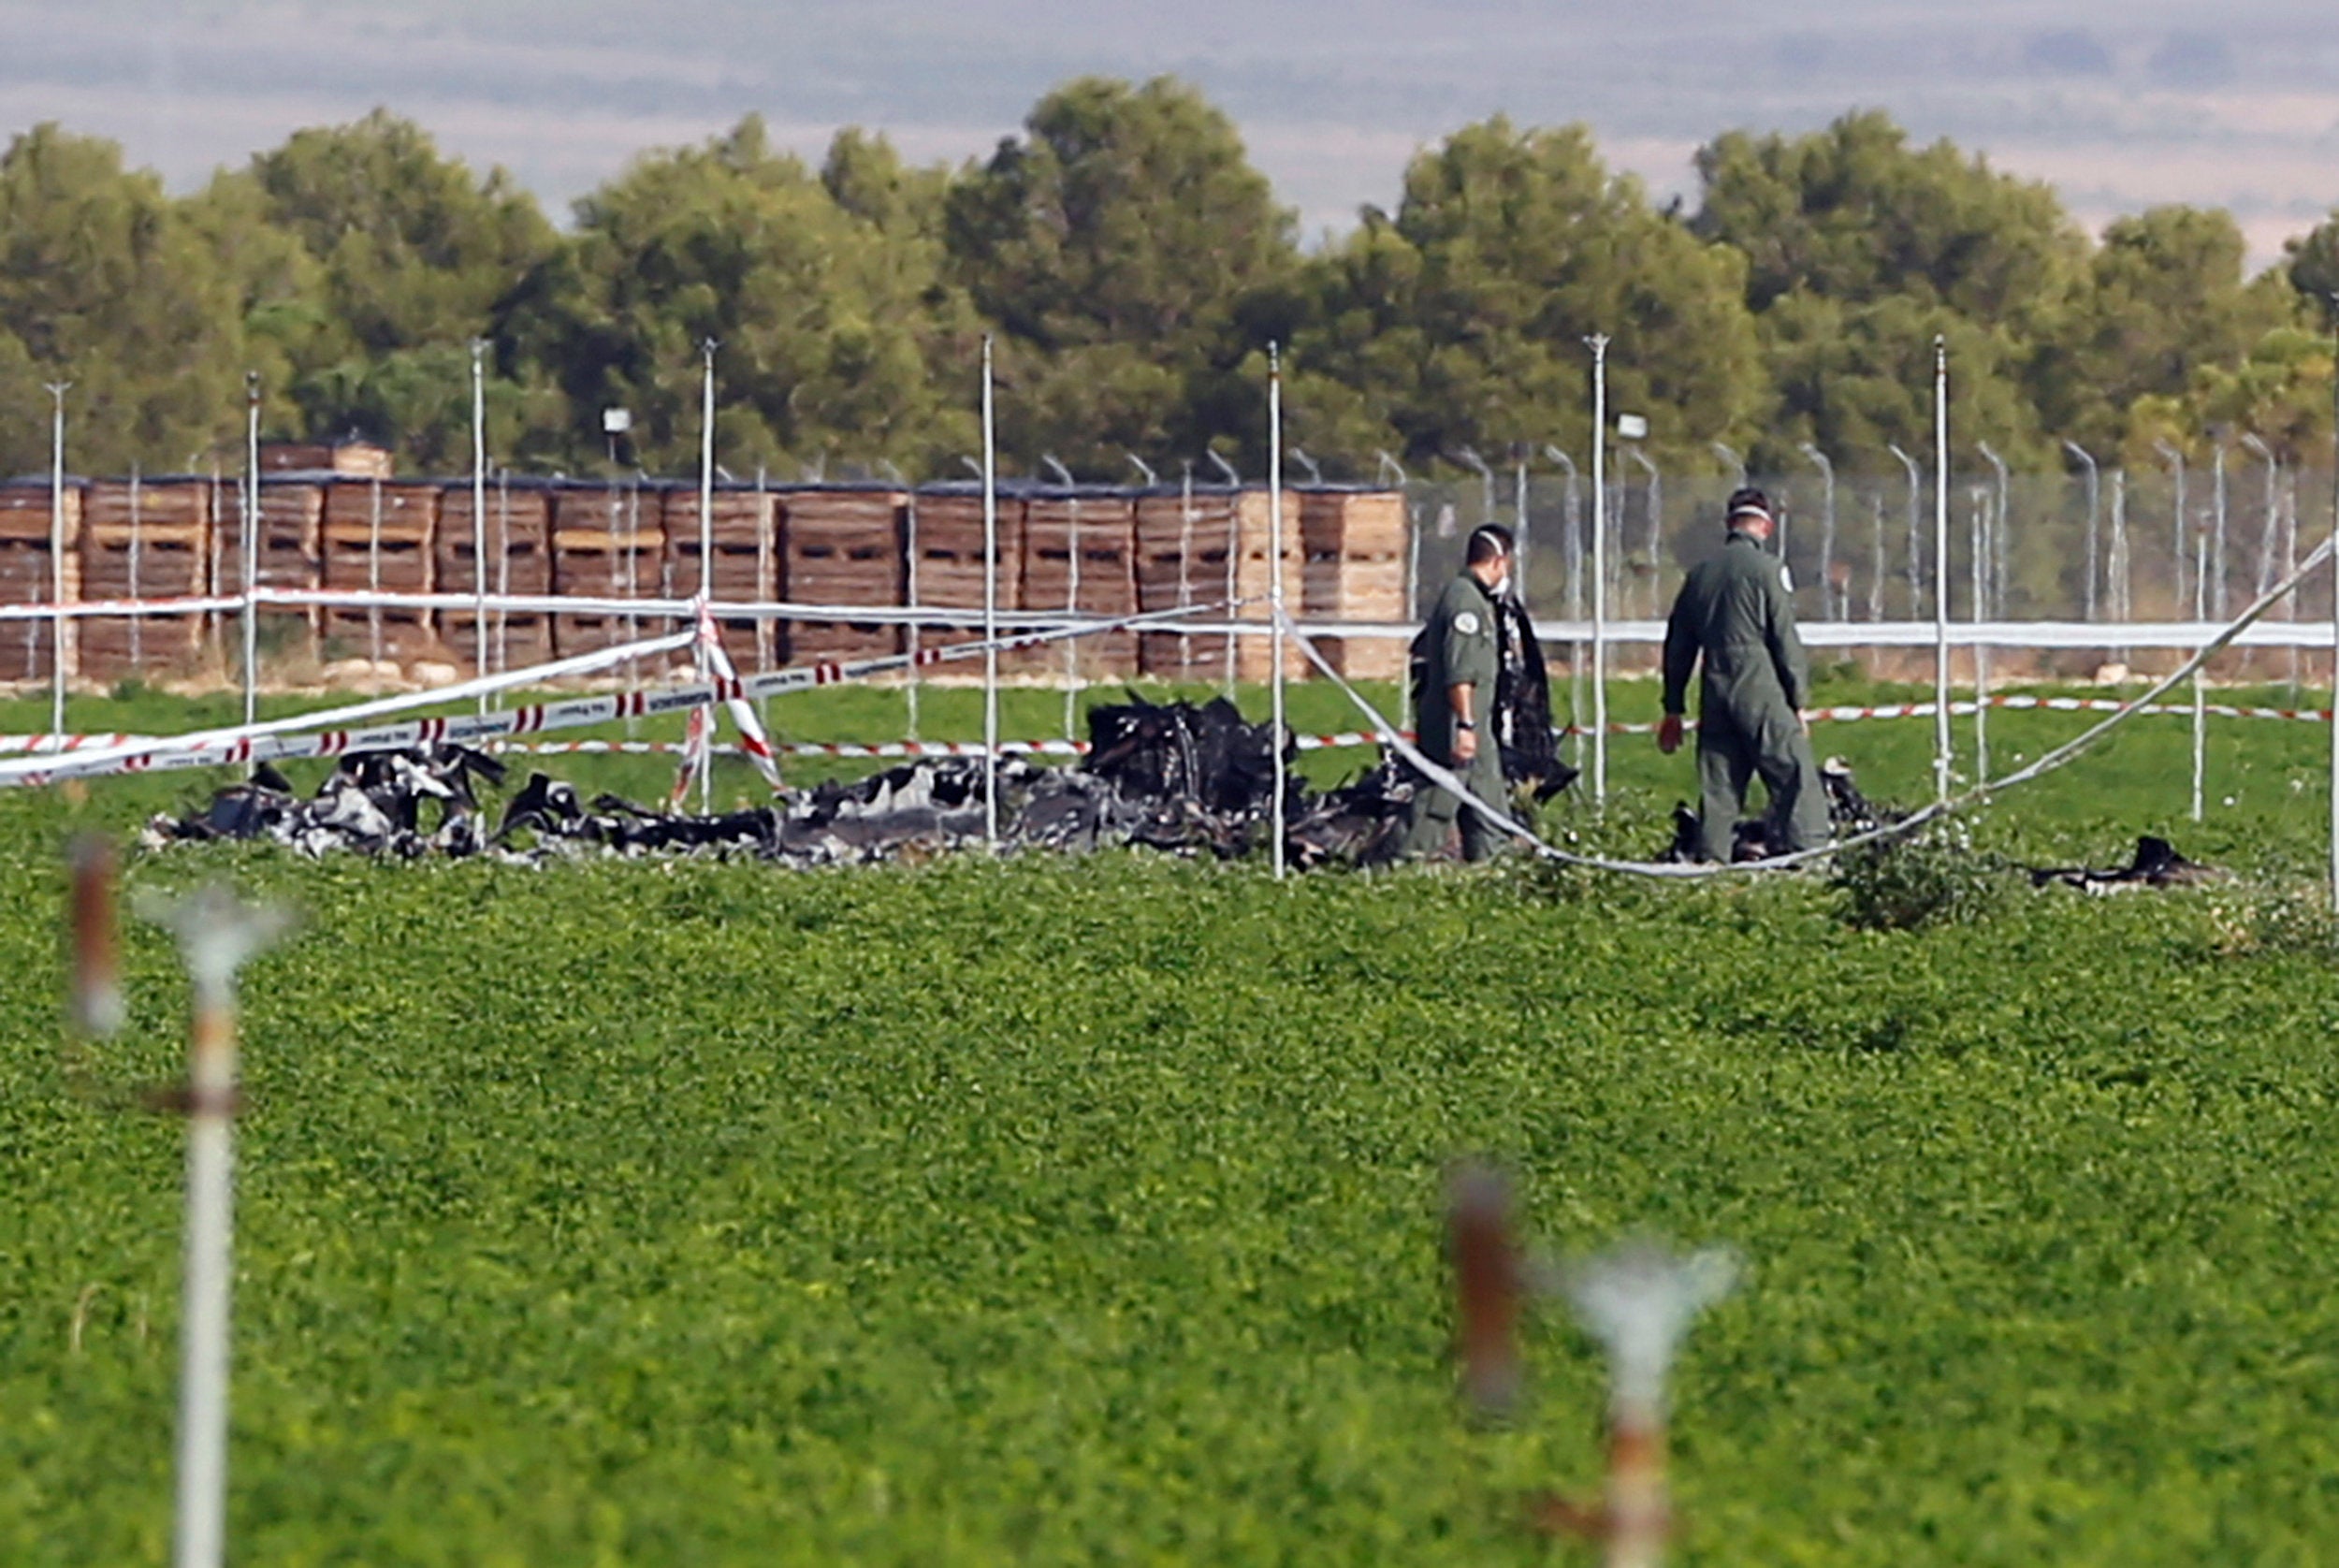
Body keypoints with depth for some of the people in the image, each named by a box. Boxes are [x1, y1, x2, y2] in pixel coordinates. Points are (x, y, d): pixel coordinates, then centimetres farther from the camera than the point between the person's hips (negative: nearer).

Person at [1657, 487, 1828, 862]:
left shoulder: (1701, 574, 14)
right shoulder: (1767, 568, -4)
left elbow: (1678, 645, 18)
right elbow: (1785, 639, -7)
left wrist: (1673, 709, 23)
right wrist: (1798, 701, -1)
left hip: (1715, 694, 6)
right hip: (1760, 690, -6)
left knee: (1718, 788, 8)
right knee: (1795, 777, -7)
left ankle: (1712, 862, 5)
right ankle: (1807, 853, -17)